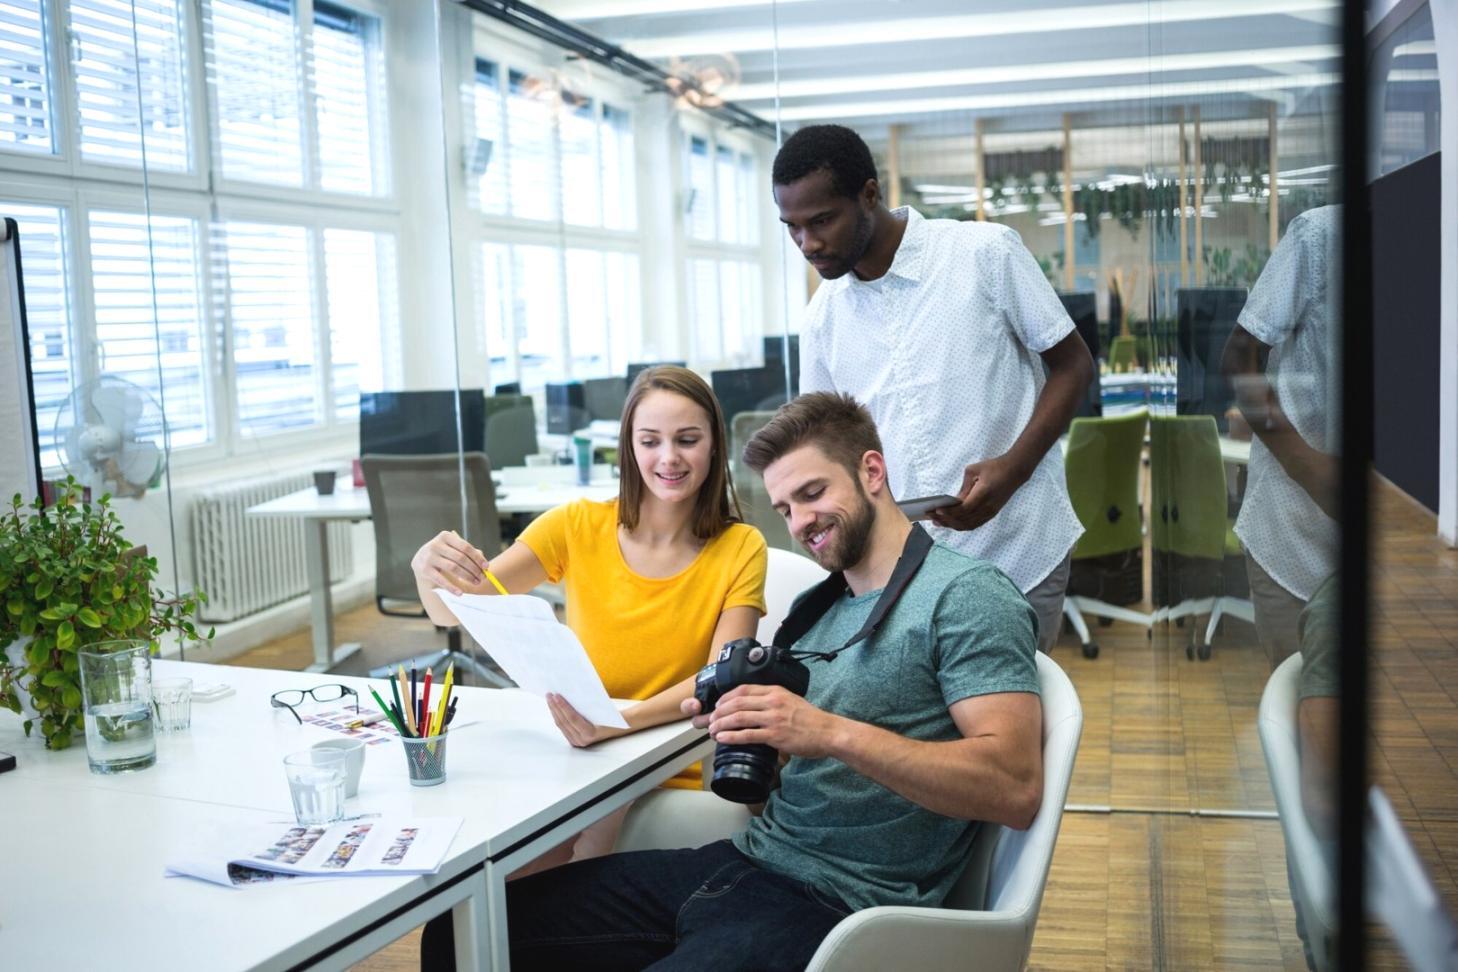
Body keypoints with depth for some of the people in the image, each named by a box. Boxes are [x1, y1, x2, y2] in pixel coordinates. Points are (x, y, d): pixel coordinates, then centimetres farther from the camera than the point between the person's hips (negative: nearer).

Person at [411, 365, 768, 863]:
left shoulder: (741, 549, -2)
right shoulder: (578, 526, 0)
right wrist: (428, 571, -29)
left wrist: (620, 721, -33)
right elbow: (453, 612, -5)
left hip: (681, 780, 0)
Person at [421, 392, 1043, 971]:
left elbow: (1016, 789, -19)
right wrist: (738, 722, -2)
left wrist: (833, 733, -26)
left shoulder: (966, 596, -7)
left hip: (838, 907, -8)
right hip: (749, 861, 8)